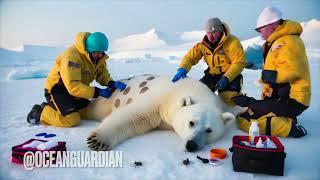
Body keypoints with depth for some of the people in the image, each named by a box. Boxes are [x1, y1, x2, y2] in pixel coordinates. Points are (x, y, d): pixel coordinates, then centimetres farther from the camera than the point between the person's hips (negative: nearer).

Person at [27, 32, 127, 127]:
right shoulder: (71, 56, -31)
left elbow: (102, 73, -3)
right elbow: (73, 86, -35)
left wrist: (112, 83, -25)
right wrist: (97, 92, -36)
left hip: (76, 90, 9)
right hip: (56, 89, -9)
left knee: (88, 112, 6)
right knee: (72, 120, -22)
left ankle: (51, 106, 18)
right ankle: (39, 113, 1)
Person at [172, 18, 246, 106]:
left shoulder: (232, 42, -15)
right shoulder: (203, 44, -2)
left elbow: (239, 62, -19)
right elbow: (190, 57, -3)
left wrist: (226, 78, -31)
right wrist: (182, 69, -24)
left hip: (230, 75, -4)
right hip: (212, 75, 5)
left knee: (229, 98, -27)